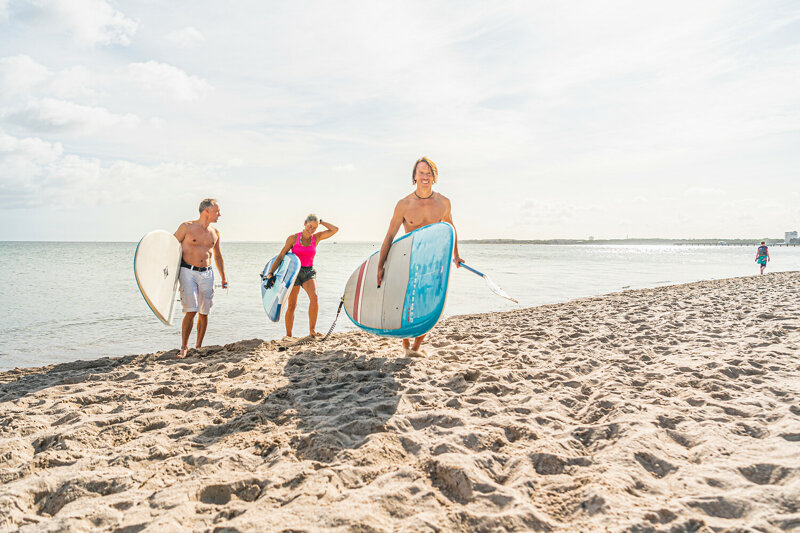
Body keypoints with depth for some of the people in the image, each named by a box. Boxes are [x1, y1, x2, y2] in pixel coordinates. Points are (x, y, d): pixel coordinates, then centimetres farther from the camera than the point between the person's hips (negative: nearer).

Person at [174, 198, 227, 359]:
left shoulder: (215, 232, 12)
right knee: (191, 311, -12)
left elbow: (218, 256, 23)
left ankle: (199, 347, 18)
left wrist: (223, 278, 22)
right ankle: (184, 347, 1)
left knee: (204, 313, 5)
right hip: (188, 272, -4)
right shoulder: (187, 227, -2)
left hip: (207, 274, 4)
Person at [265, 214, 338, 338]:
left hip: (309, 272, 1)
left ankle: (312, 330, -21)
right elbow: (280, 256, -2)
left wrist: (320, 221, 2)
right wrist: (271, 273, -9)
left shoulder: (316, 238, 5)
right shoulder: (293, 238, -2)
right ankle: (288, 335, 14)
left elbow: (335, 229, -1)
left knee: (314, 297, -26)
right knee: (291, 306, -3)